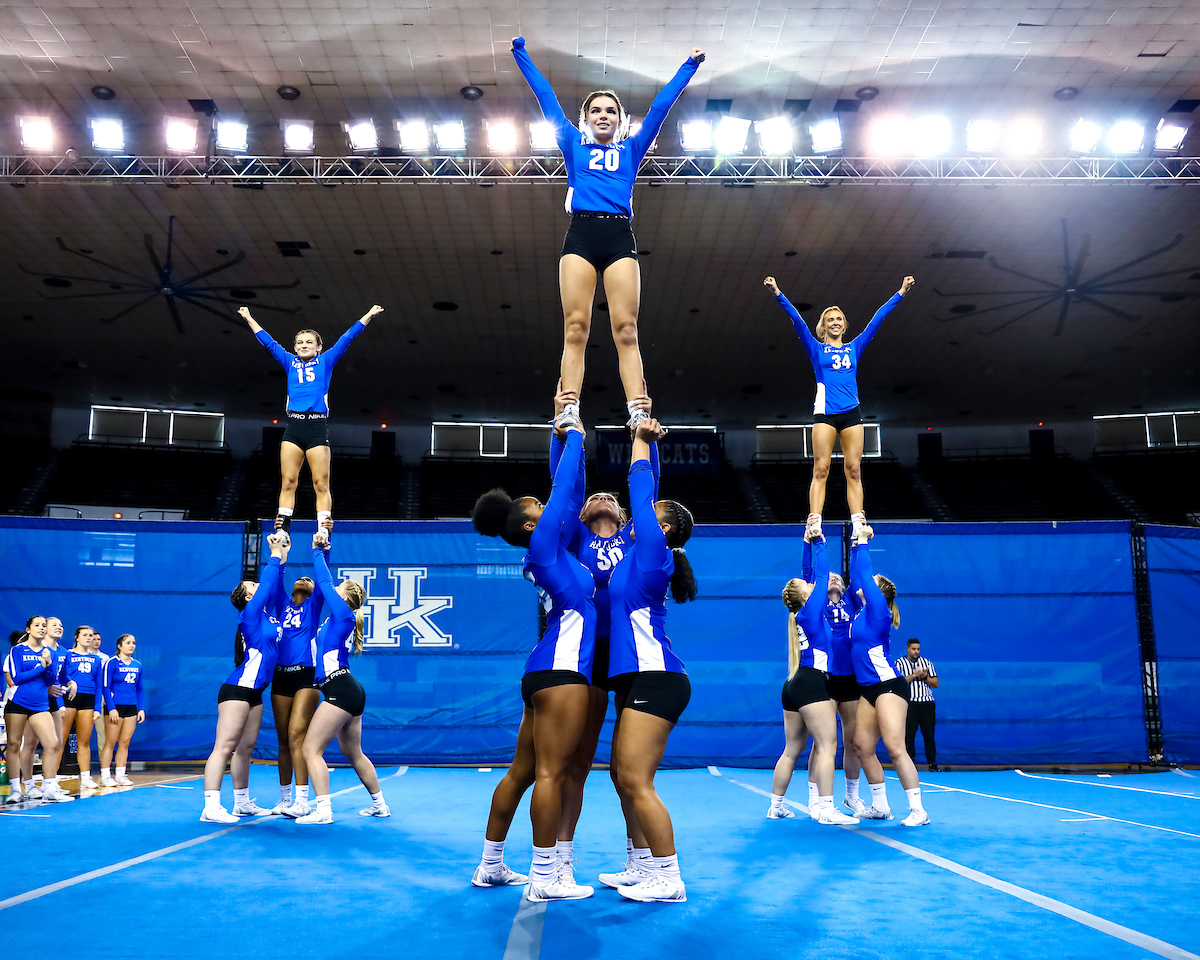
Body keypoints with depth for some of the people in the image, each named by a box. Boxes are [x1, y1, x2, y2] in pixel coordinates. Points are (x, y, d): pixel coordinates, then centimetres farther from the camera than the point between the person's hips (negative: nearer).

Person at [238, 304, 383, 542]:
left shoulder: (326, 361, 12)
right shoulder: (290, 363, 18)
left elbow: (347, 338, 11)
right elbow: (268, 341, 24)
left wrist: (368, 315, 10)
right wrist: (248, 318, 28)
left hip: (318, 427, -3)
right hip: (294, 426, 3)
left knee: (321, 485, -6)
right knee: (288, 482, -2)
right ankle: (282, 531, -2)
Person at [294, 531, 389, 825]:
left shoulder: (342, 613, -6)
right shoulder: (337, 617, 16)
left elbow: (324, 583, -3)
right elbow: (325, 583, 26)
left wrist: (317, 551, 6)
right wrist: (322, 552, 27)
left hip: (340, 690, -10)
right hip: (350, 691, 10)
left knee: (311, 749, -8)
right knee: (353, 753, 18)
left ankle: (323, 810, -12)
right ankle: (379, 805, 26)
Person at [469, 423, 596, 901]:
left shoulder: (551, 549, 18)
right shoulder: (543, 544, -5)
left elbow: (571, 497, 21)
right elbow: (563, 490, -3)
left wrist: (575, 443, 21)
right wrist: (573, 439, 8)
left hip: (548, 670, 9)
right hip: (560, 668, -9)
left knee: (522, 772, 12)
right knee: (551, 772, -7)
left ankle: (491, 865, 19)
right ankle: (544, 877, -4)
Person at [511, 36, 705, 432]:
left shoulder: (631, 149, 23)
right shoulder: (574, 146, 22)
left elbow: (661, 106, 25)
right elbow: (547, 97, 23)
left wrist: (689, 66, 27)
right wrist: (520, 54, 26)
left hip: (620, 238, 0)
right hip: (581, 235, 0)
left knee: (626, 330, -10)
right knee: (575, 327, -12)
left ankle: (638, 413, -19)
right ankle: (569, 411, -19)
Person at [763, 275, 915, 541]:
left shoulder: (854, 348, 19)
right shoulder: (816, 349, 12)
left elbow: (877, 319, 18)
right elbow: (797, 319, 2)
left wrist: (900, 293, 17)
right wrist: (777, 294, -8)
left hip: (851, 414, 3)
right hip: (825, 413, -3)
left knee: (854, 470, -2)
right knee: (821, 469, -9)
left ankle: (858, 524, -6)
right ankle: (814, 523, -14)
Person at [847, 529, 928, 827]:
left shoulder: (877, 609, -8)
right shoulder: (863, 610, 13)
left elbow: (864, 575, -12)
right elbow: (857, 576, 18)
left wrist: (862, 542, -4)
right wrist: (856, 544, 20)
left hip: (889, 686, -9)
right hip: (869, 689, 9)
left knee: (895, 748, -13)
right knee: (863, 746, 6)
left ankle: (918, 810, -8)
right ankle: (880, 807, 16)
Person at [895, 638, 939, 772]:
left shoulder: (927, 662, 17)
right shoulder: (899, 663, 7)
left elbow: (935, 683, 15)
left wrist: (925, 677, -3)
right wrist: (914, 675, -11)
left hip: (927, 703, 2)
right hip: (909, 704, -2)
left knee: (929, 734, 0)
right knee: (908, 734, -5)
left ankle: (932, 763, 7)